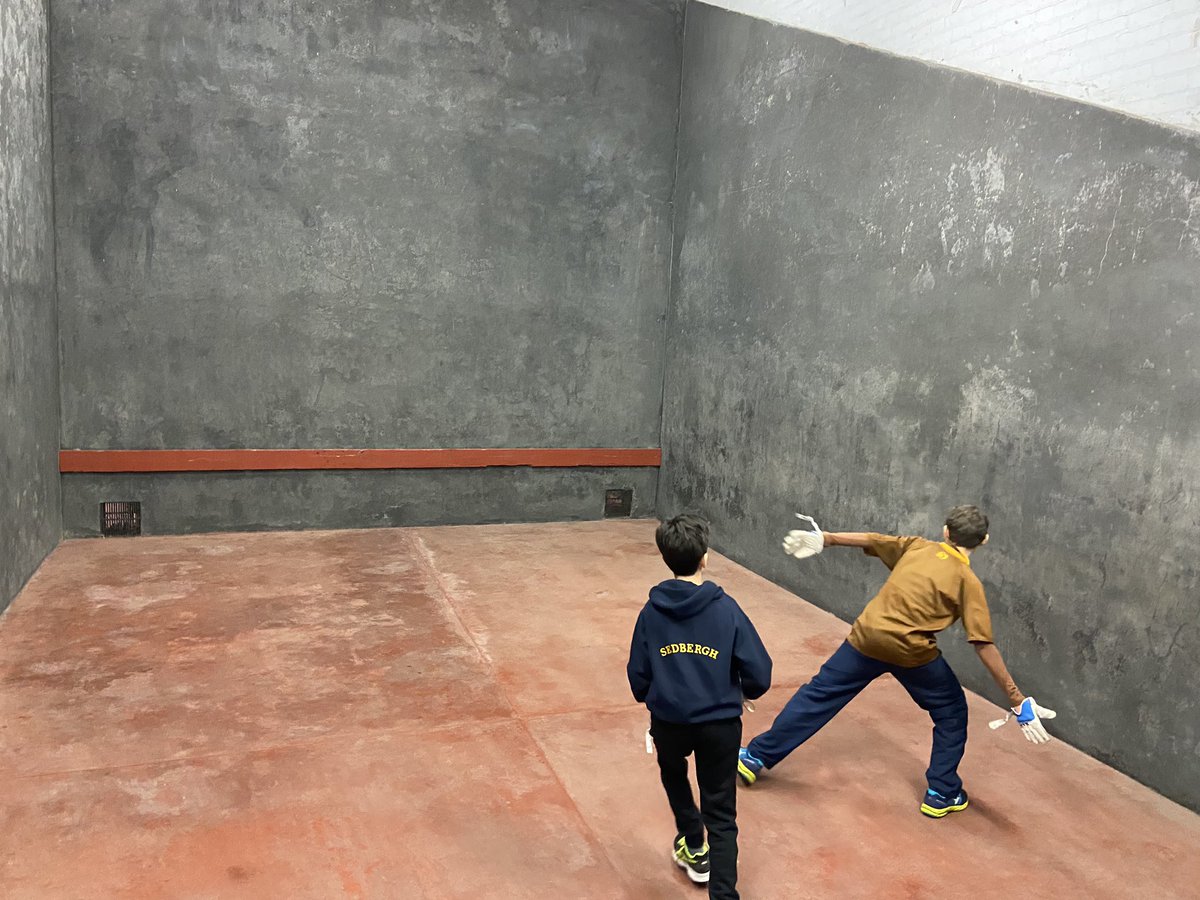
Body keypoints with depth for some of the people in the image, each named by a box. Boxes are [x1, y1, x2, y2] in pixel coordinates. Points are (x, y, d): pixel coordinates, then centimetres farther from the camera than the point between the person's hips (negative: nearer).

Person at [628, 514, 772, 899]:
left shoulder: (652, 611, -6)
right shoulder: (726, 608, -10)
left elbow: (637, 675, 0)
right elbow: (759, 673, -10)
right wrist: (748, 692, 13)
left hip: (668, 720, 2)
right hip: (720, 723, -2)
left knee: (673, 774, 34)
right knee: (721, 816, 11)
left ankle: (695, 849, 46)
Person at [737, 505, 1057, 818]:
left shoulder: (917, 546, 6)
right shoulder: (968, 581, -4)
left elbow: (868, 540, 13)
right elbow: (984, 645, -9)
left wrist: (824, 539, 28)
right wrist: (1017, 700, -6)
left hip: (868, 637, 3)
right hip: (912, 652, -3)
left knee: (818, 695, 13)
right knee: (951, 713, 22)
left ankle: (756, 756, 19)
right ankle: (942, 794, 27)